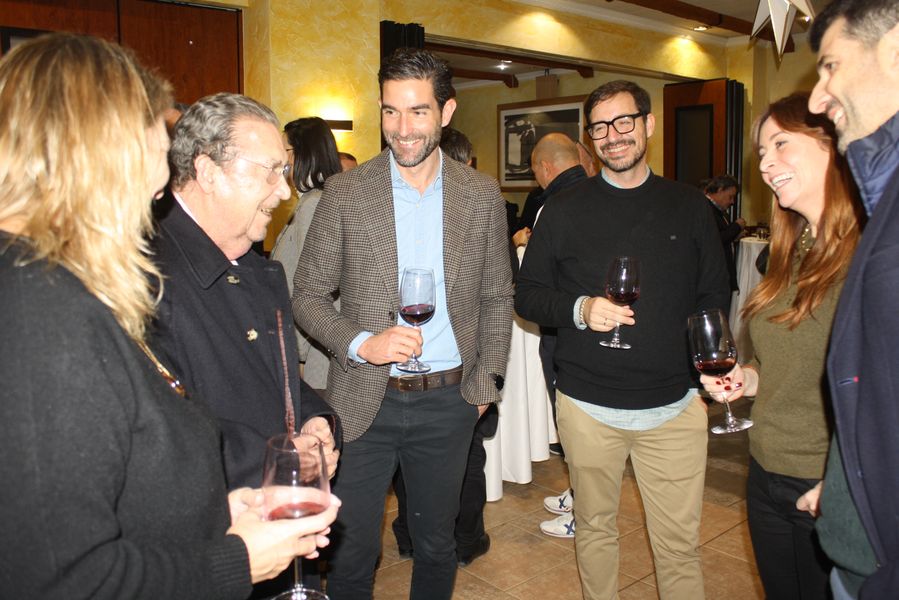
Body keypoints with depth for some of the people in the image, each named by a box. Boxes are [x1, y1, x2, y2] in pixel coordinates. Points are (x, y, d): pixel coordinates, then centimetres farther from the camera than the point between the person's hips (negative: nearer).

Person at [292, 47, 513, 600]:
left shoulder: (482, 195, 0)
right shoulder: (345, 192, -5)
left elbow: (498, 296, 7)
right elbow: (307, 296, -1)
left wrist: (487, 383, 3)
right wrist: (360, 343, -17)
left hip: (448, 402, 2)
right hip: (365, 400, -1)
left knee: (436, 545, 19)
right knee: (351, 552, 11)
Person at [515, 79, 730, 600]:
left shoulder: (689, 206, 5)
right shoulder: (565, 209, 1)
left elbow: (714, 297, 10)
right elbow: (527, 295, 2)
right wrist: (578, 309, -17)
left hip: (675, 405, 1)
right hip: (587, 405, 0)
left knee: (680, 542, 7)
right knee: (595, 527, 15)